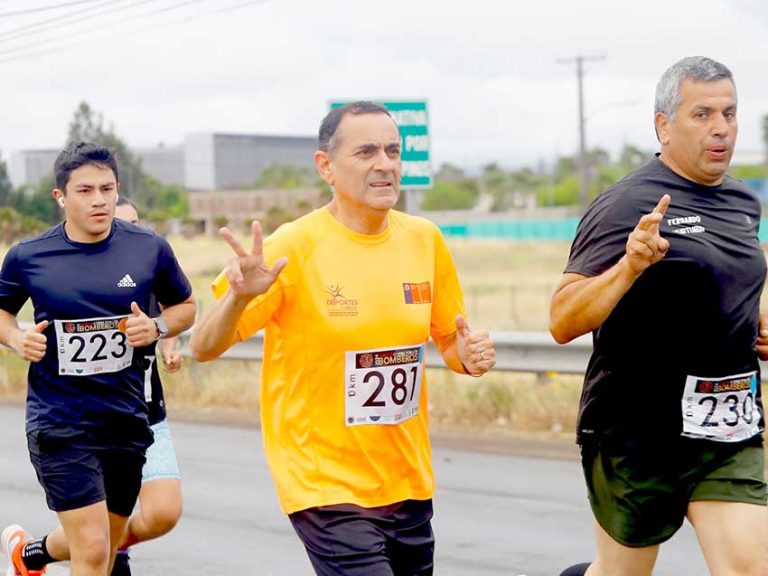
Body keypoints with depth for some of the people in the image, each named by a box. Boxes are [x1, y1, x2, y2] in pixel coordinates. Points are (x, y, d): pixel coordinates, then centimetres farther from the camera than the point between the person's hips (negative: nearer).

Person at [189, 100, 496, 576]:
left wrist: (468, 355, -7)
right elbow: (204, 348, -11)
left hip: (409, 483, 6)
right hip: (326, 486, -5)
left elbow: (448, 339, 16)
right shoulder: (294, 247, -12)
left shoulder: (426, 240, 2)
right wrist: (238, 296, -31)